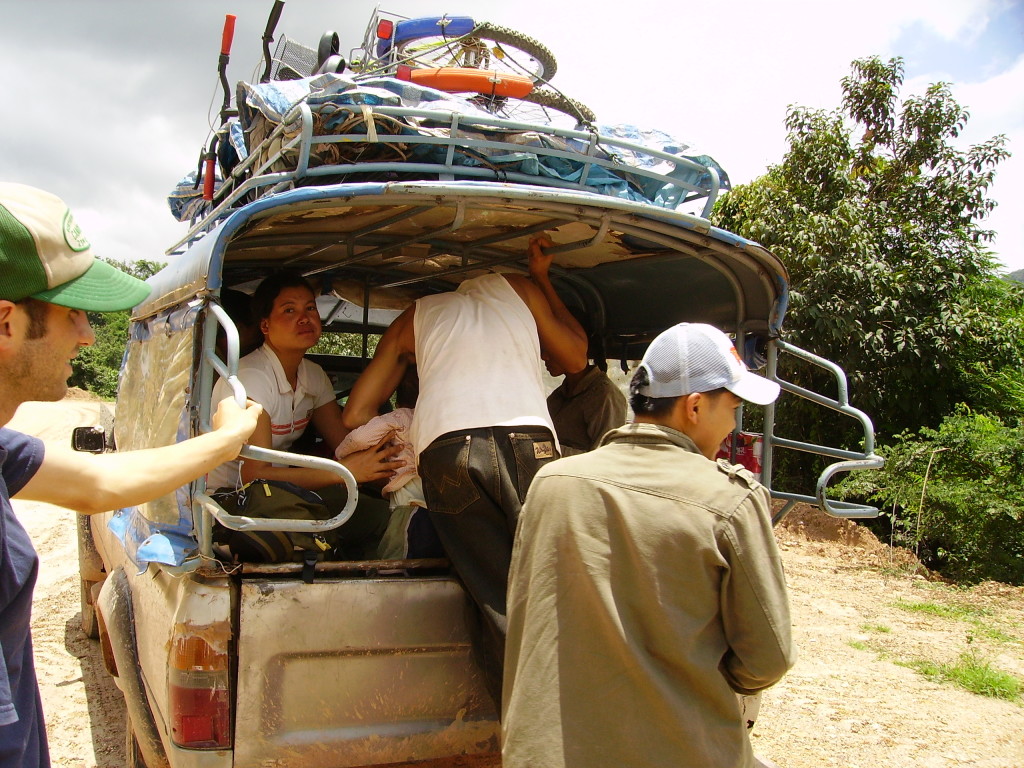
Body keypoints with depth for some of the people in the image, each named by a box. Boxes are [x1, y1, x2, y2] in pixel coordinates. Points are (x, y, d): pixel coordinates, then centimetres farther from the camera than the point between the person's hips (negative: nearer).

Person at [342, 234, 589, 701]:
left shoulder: (414, 318, 29)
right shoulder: (514, 287, 28)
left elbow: (355, 414, 26)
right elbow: (576, 359, 38)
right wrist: (543, 281, 44)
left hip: (445, 453, 1)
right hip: (526, 443, -1)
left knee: (502, 608, -1)